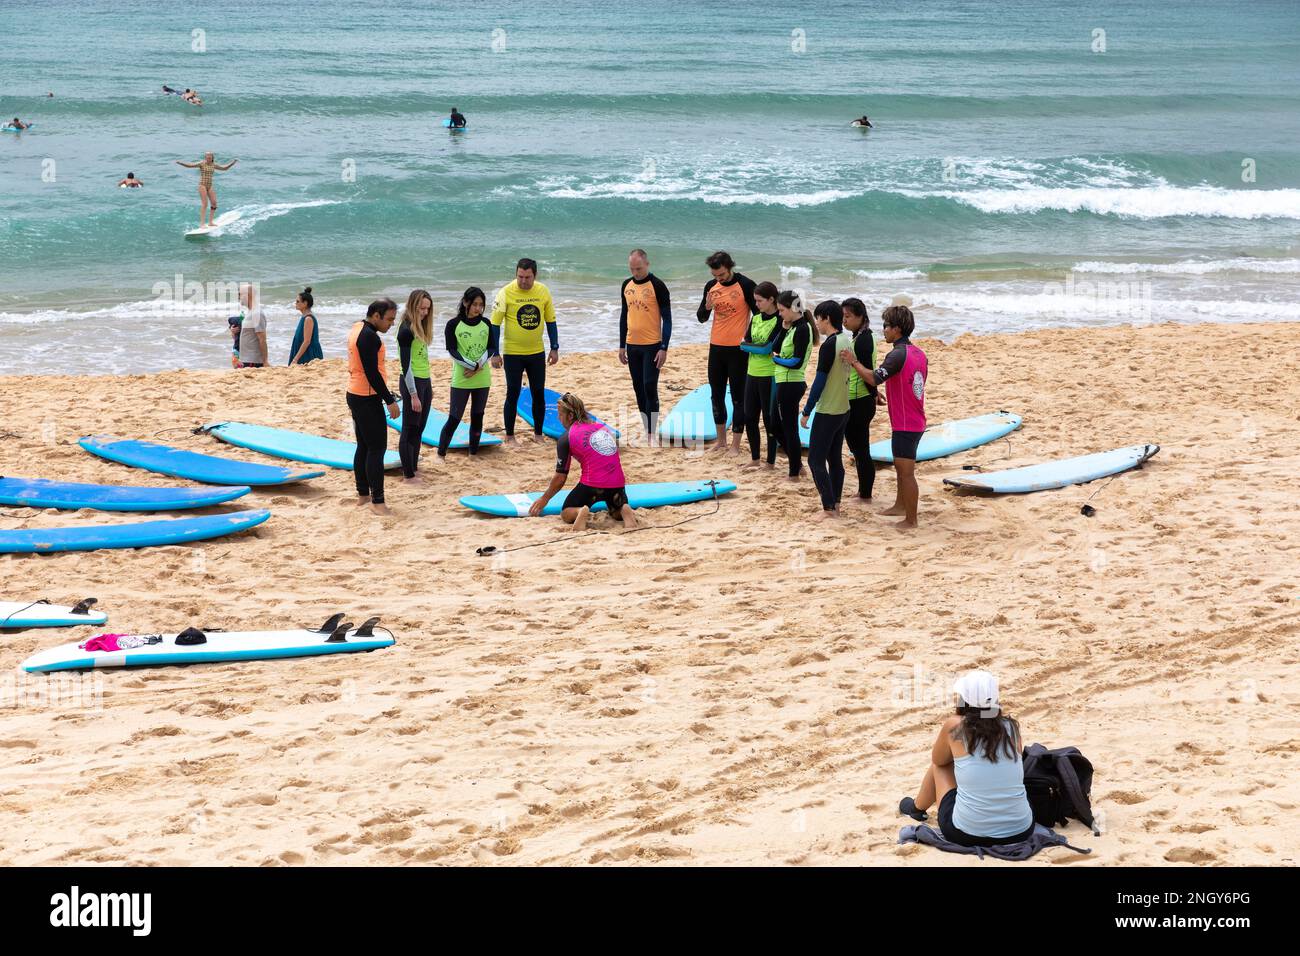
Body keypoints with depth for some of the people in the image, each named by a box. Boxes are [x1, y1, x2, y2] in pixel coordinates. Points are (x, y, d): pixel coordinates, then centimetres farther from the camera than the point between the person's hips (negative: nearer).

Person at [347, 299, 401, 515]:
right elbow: (372, 373, -23)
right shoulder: (370, 337, -20)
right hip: (367, 399, -10)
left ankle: (363, 494, 23)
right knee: (377, 449, -7)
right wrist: (389, 400, -18)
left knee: (363, 446, 16)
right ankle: (377, 501, -8)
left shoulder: (357, 330, 11)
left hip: (355, 395, 10)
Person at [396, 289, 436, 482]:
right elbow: (406, 365, -17)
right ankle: (408, 474, 6)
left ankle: (413, 468, 20)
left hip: (425, 381, 9)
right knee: (409, 429, -1)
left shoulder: (421, 328, 11)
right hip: (412, 383, -9)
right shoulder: (406, 330, -15)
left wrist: (429, 387, 17)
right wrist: (413, 395, -18)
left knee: (419, 429, 13)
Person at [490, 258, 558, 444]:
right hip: (512, 353, -3)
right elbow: (495, 324, -10)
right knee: (513, 393, 0)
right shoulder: (506, 293, -12)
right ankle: (509, 436, 10)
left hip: (537, 353, 3)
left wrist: (554, 348, 4)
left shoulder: (543, 291, -2)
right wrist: (494, 354, -13)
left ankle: (538, 434, 20)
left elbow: (551, 321, 7)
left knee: (539, 393, 7)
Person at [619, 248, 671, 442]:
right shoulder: (626, 285, 8)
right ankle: (646, 431, 17)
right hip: (632, 346, 6)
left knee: (650, 389, -8)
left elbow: (667, 319, -10)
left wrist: (664, 348, -15)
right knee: (639, 389, 9)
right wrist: (622, 345, 14)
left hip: (652, 346, -6)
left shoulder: (657, 286, -10)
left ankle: (652, 436, -5)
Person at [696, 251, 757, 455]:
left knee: (738, 397, 0)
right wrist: (707, 306, -11)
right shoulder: (711, 286, 4)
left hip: (738, 349, -6)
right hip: (716, 347, 6)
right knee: (717, 395, 12)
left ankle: (735, 445, 5)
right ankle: (721, 441, 23)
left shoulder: (746, 285, -11)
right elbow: (701, 317, 10)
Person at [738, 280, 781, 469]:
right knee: (750, 418, 10)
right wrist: (758, 347, -12)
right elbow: (744, 344, 5)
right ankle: (755, 459, 23)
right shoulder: (756, 318, 10)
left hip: (769, 376, -7)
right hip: (752, 374, 7)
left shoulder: (779, 321, -11)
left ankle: (771, 461, 12)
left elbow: (767, 348, -18)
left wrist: (747, 346, -7)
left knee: (769, 419, 2)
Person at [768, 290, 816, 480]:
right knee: (776, 425, 19)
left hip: (791, 384, -10)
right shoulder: (792, 328, 11)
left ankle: (794, 473, 10)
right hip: (784, 384, 10)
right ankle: (797, 463, 28)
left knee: (789, 428, 0)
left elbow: (796, 363, -22)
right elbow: (775, 348, 11)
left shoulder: (802, 329, -17)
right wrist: (784, 328, 1)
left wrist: (777, 359, -7)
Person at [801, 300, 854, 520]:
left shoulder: (828, 345, -19)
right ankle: (835, 505, 16)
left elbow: (820, 381, -18)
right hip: (843, 409, 9)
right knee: (835, 458, 13)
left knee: (816, 460, -3)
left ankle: (829, 508, -5)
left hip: (827, 412, -9)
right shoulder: (847, 340, 7)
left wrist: (807, 411, -11)